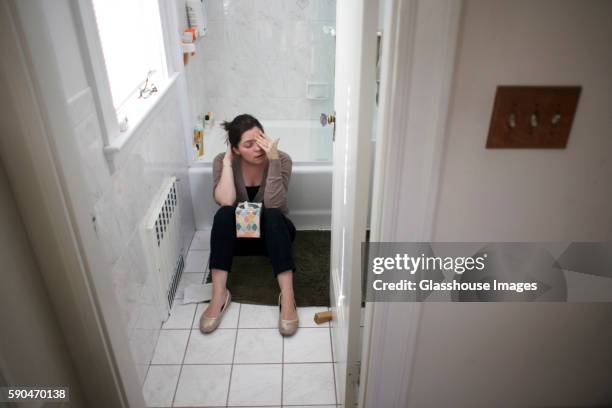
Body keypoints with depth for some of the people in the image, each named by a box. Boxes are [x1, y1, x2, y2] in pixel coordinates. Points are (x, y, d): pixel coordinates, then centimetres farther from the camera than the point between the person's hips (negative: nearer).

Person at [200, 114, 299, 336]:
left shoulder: (281, 160, -17)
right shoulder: (222, 161, -13)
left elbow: (273, 205, -30)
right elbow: (226, 202, -28)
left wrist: (273, 159, -36)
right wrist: (227, 161, -26)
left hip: (273, 232, -1)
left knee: (272, 215, -35)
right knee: (224, 214, -32)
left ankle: (287, 297, -40)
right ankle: (219, 295, -30)